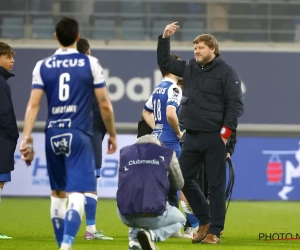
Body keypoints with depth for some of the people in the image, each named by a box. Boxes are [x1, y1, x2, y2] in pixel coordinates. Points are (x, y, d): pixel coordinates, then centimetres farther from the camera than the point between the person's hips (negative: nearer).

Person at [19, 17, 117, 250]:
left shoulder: (43, 66, 4)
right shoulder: (90, 64, 0)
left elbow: (33, 104, -2)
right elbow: (105, 105, 1)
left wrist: (26, 139, -2)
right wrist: (112, 134, 14)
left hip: (54, 135, 3)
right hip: (79, 135, -3)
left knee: (58, 193, 17)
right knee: (76, 194, -9)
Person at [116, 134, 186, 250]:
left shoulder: (124, 152, 18)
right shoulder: (167, 153, 12)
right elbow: (179, 185, 24)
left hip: (125, 216, 4)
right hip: (152, 215, -4)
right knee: (180, 220, 30)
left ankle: (134, 240, 9)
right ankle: (152, 235, -3)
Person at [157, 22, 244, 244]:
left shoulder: (226, 72, -6)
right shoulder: (190, 67, 11)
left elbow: (236, 104, -10)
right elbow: (165, 63, 21)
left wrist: (226, 131, -16)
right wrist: (165, 38, 9)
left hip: (214, 138, -7)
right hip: (192, 136, 7)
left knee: (216, 185, -1)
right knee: (184, 179, 9)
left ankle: (214, 231, 4)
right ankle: (205, 221, 23)